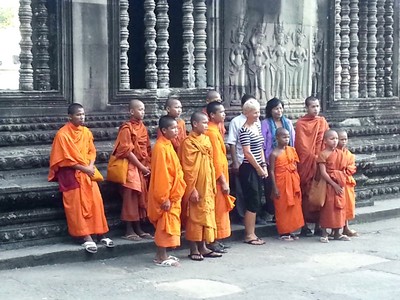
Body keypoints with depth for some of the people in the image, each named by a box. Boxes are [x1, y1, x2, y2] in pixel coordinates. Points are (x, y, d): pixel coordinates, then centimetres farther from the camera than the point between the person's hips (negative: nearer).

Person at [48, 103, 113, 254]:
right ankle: (86, 237, -16)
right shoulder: (63, 134, -12)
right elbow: (66, 159, -13)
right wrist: (84, 168, -15)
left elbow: (92, 151, 12)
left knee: (95, 200, -8)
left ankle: (100, 234, -4)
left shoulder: (86, 132, 8)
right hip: (70, 172, -5)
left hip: (87, 170, 5)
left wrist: (90, 166, -7)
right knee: (78, 203, -14)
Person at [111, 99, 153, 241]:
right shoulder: (127, 128, -10)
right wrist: (141, 167, -13)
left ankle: (138, 228, 16)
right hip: (131, 167, -7)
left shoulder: (143, 128, 11)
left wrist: (148, 166, 2)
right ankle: (129, 231, 1)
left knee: (141, 197, 8)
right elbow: (127, 151, -15)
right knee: (130, 197, -5)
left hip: (143, 167, 7)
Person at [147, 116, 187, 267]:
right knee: (165, 224, -3)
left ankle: (161, 254, 22)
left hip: (172, 194, 9)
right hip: (166, 195, -9)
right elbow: (161, 174, -21)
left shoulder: (167, 145, 12)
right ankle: (162, 258, 4)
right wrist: (165, 197, -20)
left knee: (166, 224, 14)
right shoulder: (160, 147, -18)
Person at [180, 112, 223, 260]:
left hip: (207, 185, 7)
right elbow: (187, 168, -13)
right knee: (195, 216, 0)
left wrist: (213, 184, 12)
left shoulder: (206, 140, 9)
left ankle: (203, 247, 20)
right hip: (196, 186, -7)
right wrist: (192, 189, -16)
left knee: (206, 213, 11)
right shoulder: (188, 142, -11)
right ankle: (194, 249, 8)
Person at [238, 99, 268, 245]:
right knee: (253, 202, -5)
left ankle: (251, 233, 17)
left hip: (258, 169, 8)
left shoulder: (257, 125, 11)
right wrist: (259, 169, -10)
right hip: (249, 169, -8)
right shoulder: (244, 130, -14)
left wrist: (264, 166, 9)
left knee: (256, 202, 10)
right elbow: (248, 153, -17)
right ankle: (249, 235, 2)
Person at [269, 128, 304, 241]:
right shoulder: (274, 153, -10)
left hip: (293, 183, 6)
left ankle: (291, 230, 20)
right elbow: (272, 171, -11)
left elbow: (295, 167, 10)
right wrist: (275, 188, -14)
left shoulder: (292, 150, 6)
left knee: (293, 207, 10)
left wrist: (297, 183, 7)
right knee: (282, 208, 2)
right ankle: (284, 232, 9)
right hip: (281, 183, -6)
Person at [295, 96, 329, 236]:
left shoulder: (322, 122, 11)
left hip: (320, 162, 4)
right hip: (306, 163, -4)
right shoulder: (301, 124, -2)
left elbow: (325, 141, 10)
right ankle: (304, 226, 3)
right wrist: (313, 158, -11)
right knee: (306, 193, -2)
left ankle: (318, 225, 9)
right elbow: (301, 145, -6)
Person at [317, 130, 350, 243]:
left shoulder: (340, 153, 9)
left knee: (339, 208, 10)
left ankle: (337, 233, 20)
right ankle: (324, 234, 7)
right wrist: (334, 184, -17)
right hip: (328, 185, -6)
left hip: (339, 185, 6)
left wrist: (341, 181, -1)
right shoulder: (323, 154, -10)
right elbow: (323, 173, -15)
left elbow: (343, 170, 14)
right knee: (327, 208, -2)